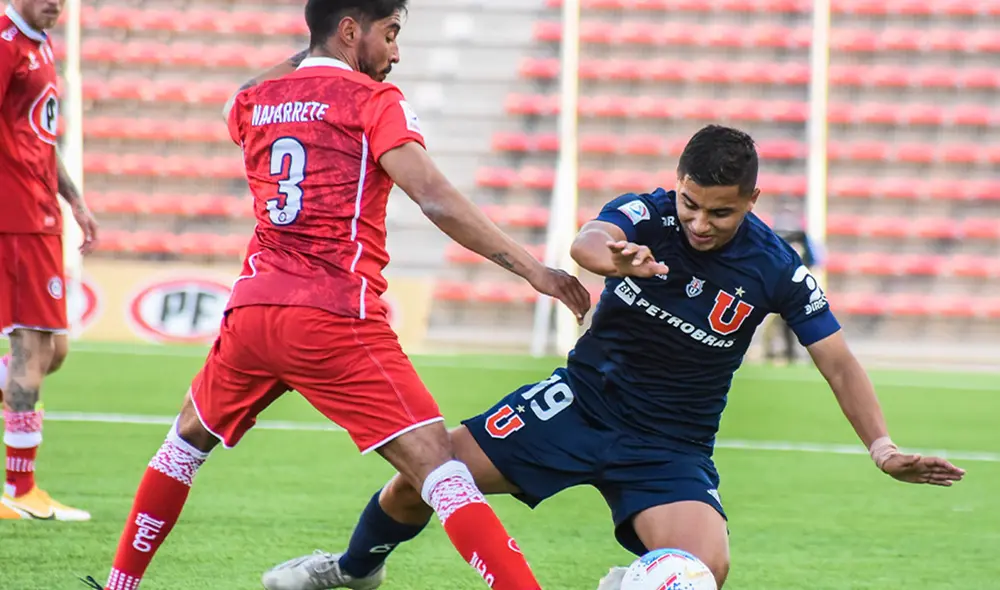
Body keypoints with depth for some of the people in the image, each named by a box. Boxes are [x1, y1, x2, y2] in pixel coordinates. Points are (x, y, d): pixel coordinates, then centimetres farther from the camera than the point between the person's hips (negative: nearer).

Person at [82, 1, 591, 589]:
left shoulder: (253, 102, 16)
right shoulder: (373, 100, -1)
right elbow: (435, 199, -14)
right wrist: (531, 267, -14)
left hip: (253, 311, 5)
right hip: (337, 320, -5)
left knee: (188, 439, 30)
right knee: (439, 468, -11)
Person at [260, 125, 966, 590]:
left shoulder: (775, 268, -14)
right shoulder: (646, 215, -14)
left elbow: (839, 363, -8)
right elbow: (588, 242, -37)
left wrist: (882, 446, -21)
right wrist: (613, 255, -62)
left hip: (670, 448, -1)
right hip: (582, 401, 1)